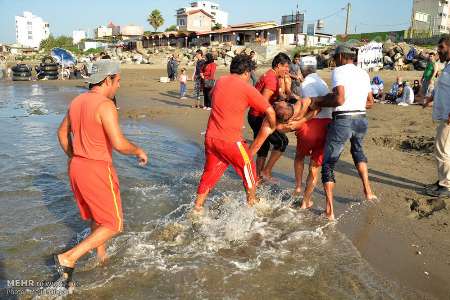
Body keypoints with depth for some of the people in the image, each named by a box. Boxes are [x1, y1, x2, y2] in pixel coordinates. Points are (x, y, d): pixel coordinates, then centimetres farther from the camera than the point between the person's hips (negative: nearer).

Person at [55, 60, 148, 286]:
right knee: (114, 226, 6)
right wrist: (139, 151, -7)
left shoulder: (77, 101, 7)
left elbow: (62, 132, 19)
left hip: (76, 167, 9)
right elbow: (119, 144, -26)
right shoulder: (105, 105, -19)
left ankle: (101, 257, 40)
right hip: (97, 170, -9)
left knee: (97, 218, 26)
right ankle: (68, 258, 1)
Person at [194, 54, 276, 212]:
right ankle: (252, 203, 32)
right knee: (248, 170, 17)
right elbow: (270, 111, -9)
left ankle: (197, 208, 24)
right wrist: (273, 127, 11)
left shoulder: (220, 81, 8)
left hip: (210, 137, 6)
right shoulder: (247, 89, -8)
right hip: (231, 140, -6)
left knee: (209, 173, 18)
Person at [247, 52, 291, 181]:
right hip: (259, 117, -11)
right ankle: (266, 171, 1)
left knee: (263, 147, 18)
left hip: (255, 116, 11)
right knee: (282, 141, -6)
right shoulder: (272, 79, -17)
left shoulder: (268, 75, 15)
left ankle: (258, 175, 27)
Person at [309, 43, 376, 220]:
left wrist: (318, 103, -7)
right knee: (357, 150, 36)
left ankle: (330, 211, 3)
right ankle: (367, 190, 29)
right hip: (362, 120, 6)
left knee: (328, 164, 6)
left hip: (342, 120, -6)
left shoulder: (339, 71, -5)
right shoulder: (364, 73, 16)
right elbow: (370, 103, 19)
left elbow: (339, 99, -19)